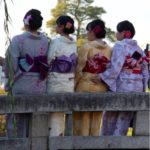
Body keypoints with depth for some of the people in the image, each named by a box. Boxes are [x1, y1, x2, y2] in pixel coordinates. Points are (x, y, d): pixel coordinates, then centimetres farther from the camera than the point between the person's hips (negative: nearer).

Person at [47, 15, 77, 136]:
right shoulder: (75, 45, 6)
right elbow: (76, 66, 7)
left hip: (56, 82, -5)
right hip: (70, 84, 5)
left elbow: (48, 62, -12)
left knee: (55, 116, -1)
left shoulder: (56, 42, -11)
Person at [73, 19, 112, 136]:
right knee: (96, 120, 11)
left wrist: (74, 85, 0)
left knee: (83, 119, 4)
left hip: (86, 87, -4)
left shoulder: (87, 47, -10)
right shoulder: (109, 49, 2)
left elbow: (80, 69, -9)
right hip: (102, 88, 4)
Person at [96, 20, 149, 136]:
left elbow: (115, 69, -20)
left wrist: (101, 77, -10)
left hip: (122, 87, -6)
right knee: (124, 119, 9)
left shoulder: (120, 46, -10)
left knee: (110, 117, 7)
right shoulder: (139, 49, 12)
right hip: (137, 88, 6)